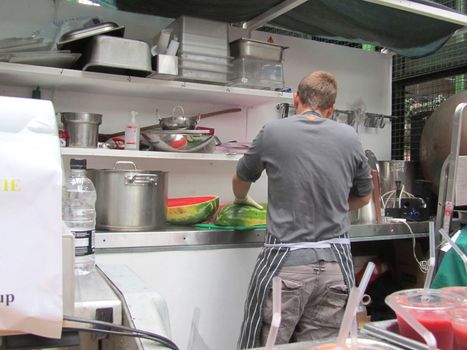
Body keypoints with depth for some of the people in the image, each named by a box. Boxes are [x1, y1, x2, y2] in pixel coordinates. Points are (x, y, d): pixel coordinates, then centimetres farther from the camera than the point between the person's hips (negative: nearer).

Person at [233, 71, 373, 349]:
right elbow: (363, 198, 18)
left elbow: (240, 183, 14)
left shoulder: (273, 132, -2)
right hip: (336, 263, 3)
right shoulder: (350, 138, 4)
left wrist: (242, 200, 36)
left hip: (286, 263, -3)